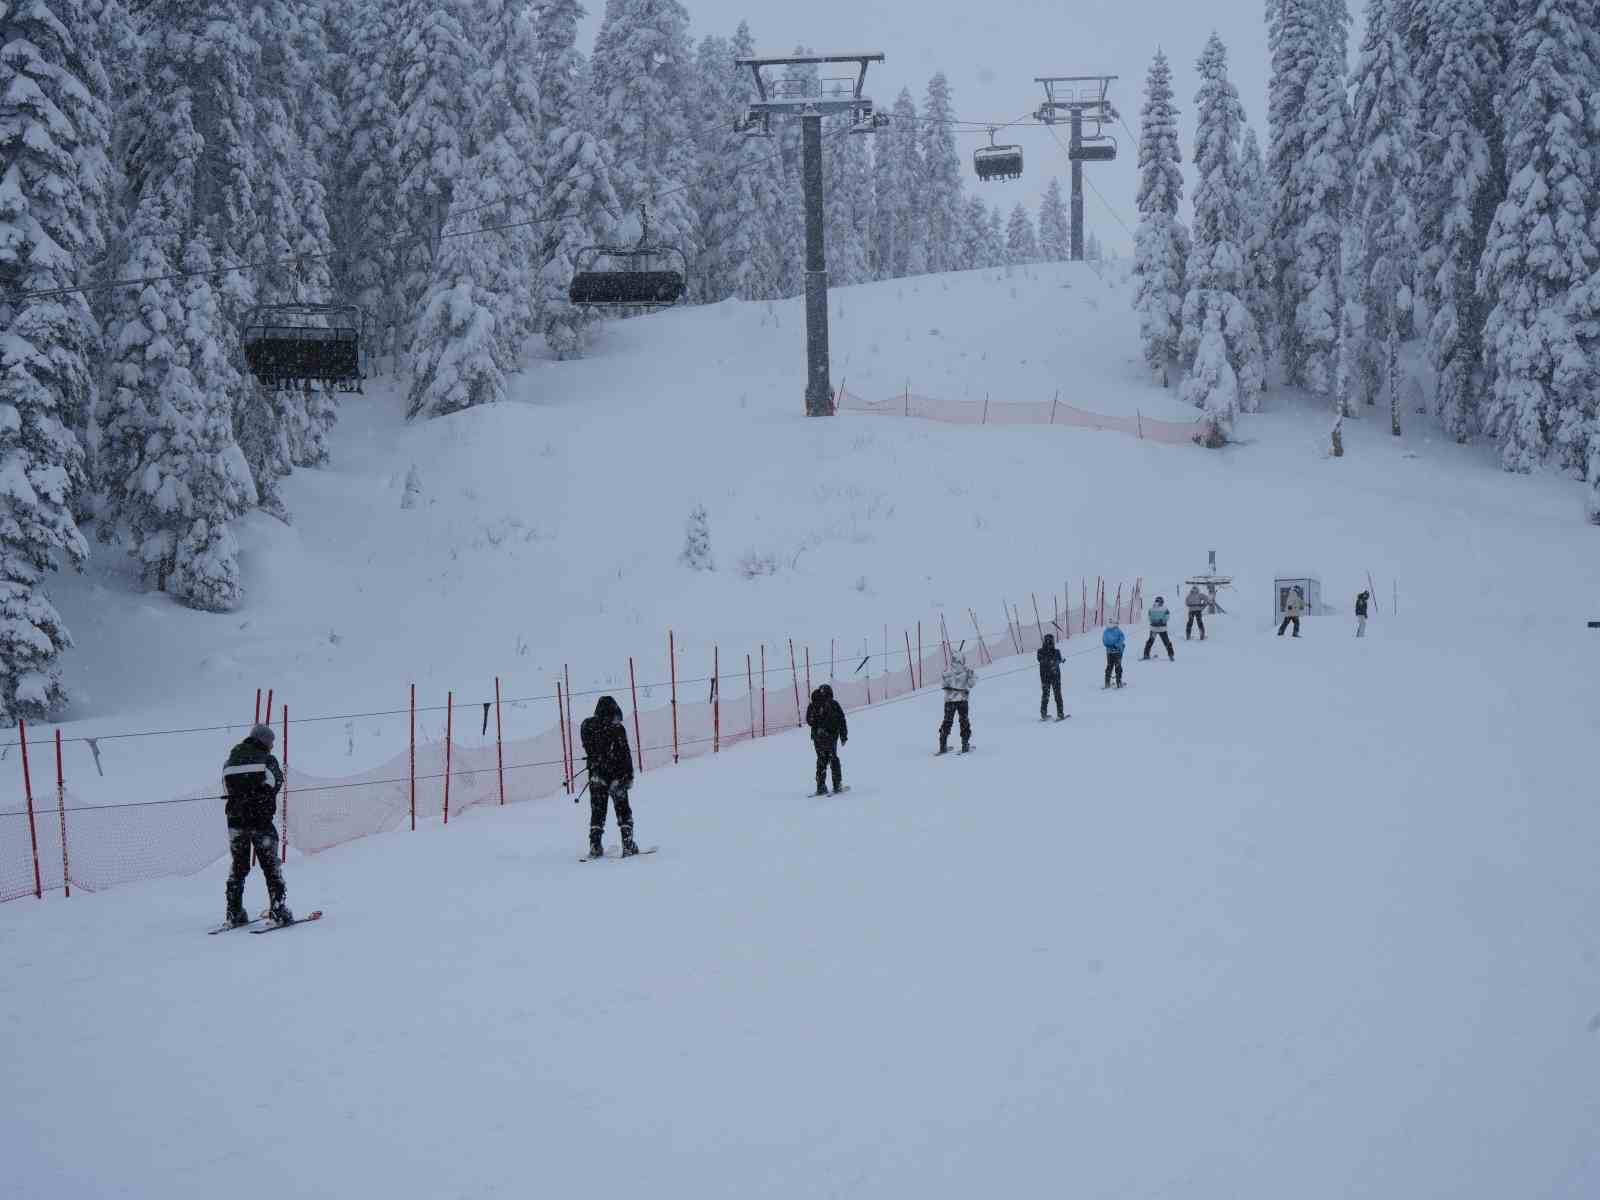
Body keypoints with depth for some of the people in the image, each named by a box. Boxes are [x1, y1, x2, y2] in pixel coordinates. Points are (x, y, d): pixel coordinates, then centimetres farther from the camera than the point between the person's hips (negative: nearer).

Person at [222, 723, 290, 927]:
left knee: (238, 866, 14)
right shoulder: (267, 761, -5)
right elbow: (275, 786, 2)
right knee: (271, 866, 4)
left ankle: (234, 914, 11)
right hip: (261, 821, -4)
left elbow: (227, 789, 8)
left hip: (235, 821, 4)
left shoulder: (230, 762, 7)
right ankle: (277, 910, -2)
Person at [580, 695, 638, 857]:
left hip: (596, 775, 3)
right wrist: (629, 775, -6)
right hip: (616, 775, -3)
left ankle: (595, 845, 4)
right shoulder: (616, 728, -12)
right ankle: (628, 845, 5)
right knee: (623, 810, 8)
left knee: (597, 810, 12)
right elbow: (625, 754, -12)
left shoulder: (586, 726, 0)